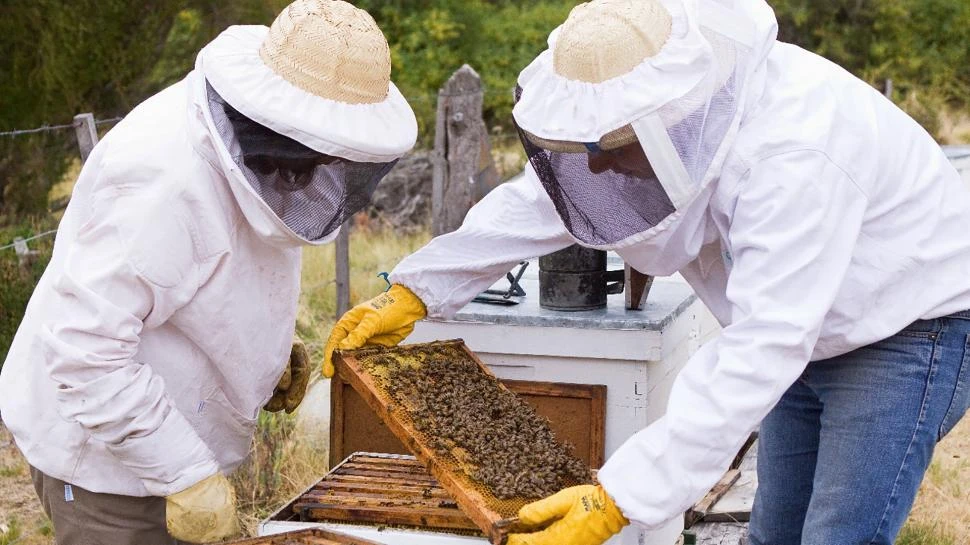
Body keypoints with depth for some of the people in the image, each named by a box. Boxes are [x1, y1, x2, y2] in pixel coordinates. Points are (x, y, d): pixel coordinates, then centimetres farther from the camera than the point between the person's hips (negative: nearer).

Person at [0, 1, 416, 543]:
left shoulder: (241, 142, -2)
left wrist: (270, 349, 5)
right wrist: (188, 474, -29)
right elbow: (85, 351, -32)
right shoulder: (165, 183, -31)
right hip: (102, 449, -9)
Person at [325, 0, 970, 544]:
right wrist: (414, 292, -9)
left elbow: (760, 353, -41)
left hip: (911, 332, -8)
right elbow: (540, 200, 0)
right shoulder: (664, 106, -13)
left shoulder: (794, 154, -38)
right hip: (813, 335, 8)